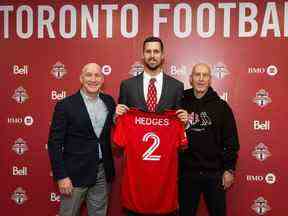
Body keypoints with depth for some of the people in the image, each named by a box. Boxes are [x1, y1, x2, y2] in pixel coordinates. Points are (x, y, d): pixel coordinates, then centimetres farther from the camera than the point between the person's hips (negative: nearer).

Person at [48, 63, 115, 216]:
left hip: (103, 172, 4)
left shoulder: (109, 102, 3)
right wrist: (61, 176, -12)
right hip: (75, 173, -4)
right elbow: (55, 143, -9)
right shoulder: (66, 105, -9)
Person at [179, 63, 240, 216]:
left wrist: (229, 169, -2)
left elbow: (231, 141, 0)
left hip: (215, 173, 0)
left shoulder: (221, 106, 0)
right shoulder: (181, 104, 0)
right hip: (186, 172, 0)